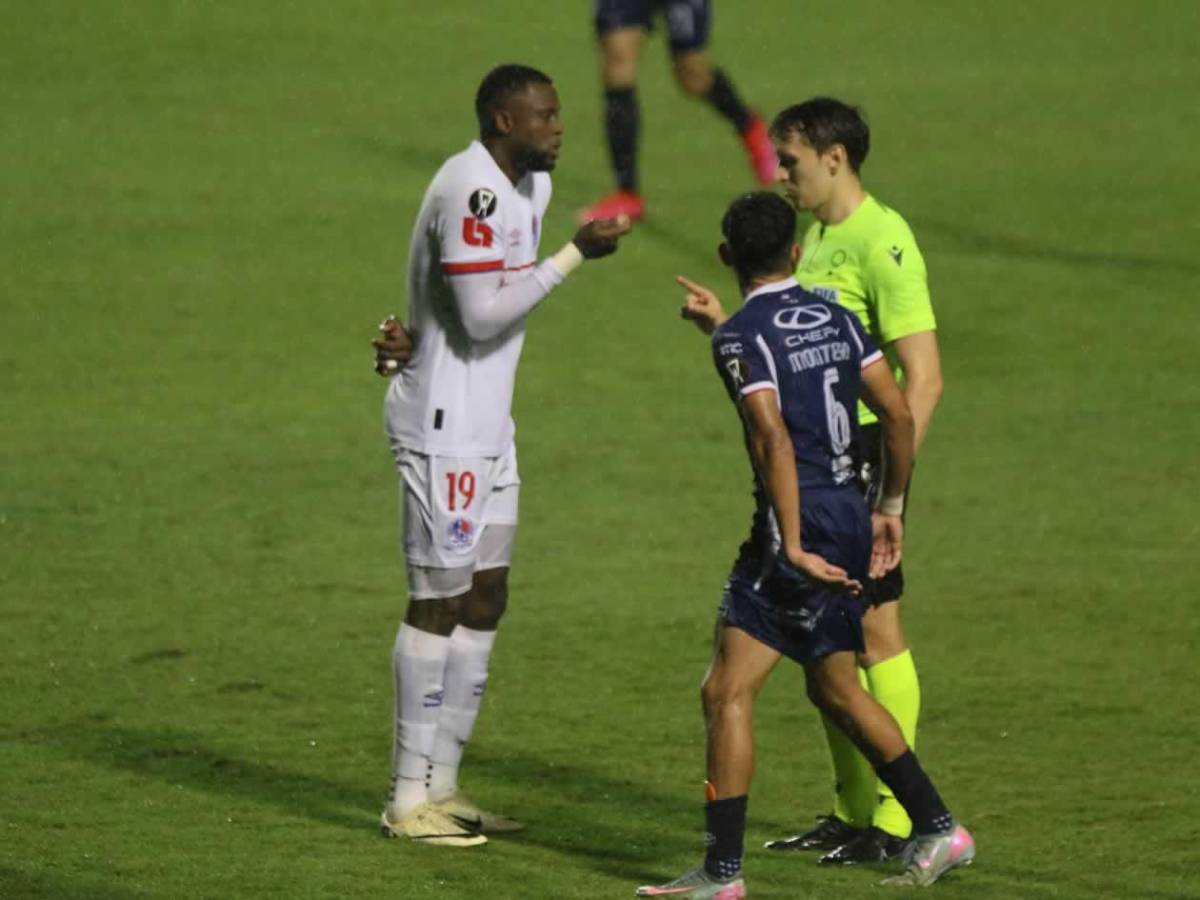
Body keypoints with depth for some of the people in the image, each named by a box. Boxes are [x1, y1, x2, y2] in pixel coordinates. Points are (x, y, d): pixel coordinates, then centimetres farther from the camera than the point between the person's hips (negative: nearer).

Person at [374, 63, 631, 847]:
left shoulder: (531, 184, 11)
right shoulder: (471, 190, -19)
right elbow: (483, 315, -23)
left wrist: (417, 336, -4)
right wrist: (576, 255, -20)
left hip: (489, 427, 10)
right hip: (443, 424, -10)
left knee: (485, 599, 11)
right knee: (440, 600, -5)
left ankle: (442, 784, 17)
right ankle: (411, 797, 1)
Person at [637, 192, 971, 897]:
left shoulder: (741, 336, -10)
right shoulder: (835, 318, 11)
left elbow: (774, 441, -20)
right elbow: (899, 415, 10)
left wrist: (793, 546, -20)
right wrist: (889, 510, 19)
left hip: (801, 522, -8)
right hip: (850, 517, 8)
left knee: (727, 691, -5)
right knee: (835, 688, 22)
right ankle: (940, 831, 24)